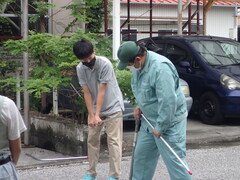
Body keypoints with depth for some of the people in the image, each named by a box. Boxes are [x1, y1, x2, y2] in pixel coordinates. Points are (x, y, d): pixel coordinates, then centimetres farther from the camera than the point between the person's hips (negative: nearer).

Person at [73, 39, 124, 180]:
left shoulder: (105, 64, -22)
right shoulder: (80, 69, -7)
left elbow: (102, 91, -22)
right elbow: (87, 93, -7)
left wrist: (97, 115, -22)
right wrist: (91, 115, -14)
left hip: (113, 107, -5)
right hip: (95, 108, 5)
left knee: (114, 141, -7)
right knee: (92, 139, 9)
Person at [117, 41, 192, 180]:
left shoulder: (160, 68, -28)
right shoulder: (139, 66, 2)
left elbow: (168, 101, -30)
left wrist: (160, 127, -24)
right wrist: (140, 107, 7)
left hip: (169, 122, -9)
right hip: (149, 120, 9)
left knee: (174, 161, -8)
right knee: (141, 156, 18)